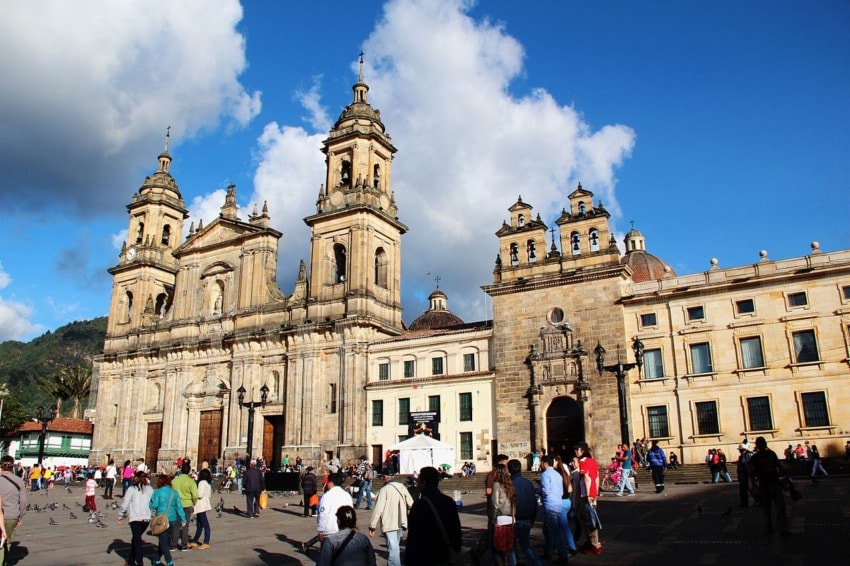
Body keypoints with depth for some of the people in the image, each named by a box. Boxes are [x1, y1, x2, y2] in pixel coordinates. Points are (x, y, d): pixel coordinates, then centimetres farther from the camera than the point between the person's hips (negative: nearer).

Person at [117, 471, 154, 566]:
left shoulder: (132, 489, -5)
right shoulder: (150, 489, 4)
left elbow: (125, 504, -6)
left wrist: (120, 516, 6)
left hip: (135, 518, -4)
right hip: (146, 518, 4)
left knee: (137, 540, 1)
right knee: (136, 538, 21)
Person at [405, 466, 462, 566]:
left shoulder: (419, 505, -16)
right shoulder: (450, 502, 4)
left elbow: (413, 538, -16)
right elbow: (457, 531, 10)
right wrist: (456, 550, 19)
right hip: (446, 558, 6)